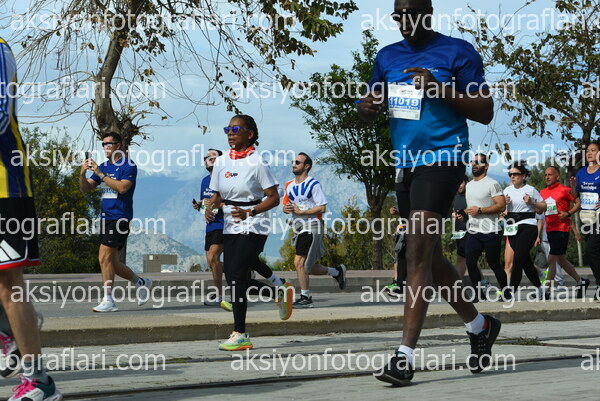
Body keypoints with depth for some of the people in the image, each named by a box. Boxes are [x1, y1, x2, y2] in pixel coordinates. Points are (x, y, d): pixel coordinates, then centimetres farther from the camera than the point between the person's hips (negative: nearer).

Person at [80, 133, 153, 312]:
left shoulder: (128, 165, -5)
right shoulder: (103, 166, 17)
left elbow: (122, 188, -20)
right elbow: (86, 189, 13)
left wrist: (100, 174, -19)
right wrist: (82, 174, -7)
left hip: (119, 216, -8)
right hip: (105, 217, 8)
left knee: (104, 257, -16)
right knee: (112, 263, 9)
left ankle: (108, 300, -14)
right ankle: (141, 283, 28)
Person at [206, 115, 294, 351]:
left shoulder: (257, 162, -9)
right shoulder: (221, 161, 8)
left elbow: (274, 198, -9)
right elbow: (218, 194, 17)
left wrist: (250, 212, -23)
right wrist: (210, 207, -5)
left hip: (253, 226, -7)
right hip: (230, 226, 7)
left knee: (236, 276, -14)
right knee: (232, 277, 7)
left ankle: (240, 334, -8)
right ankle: (280, 289, 31)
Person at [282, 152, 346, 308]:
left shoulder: (313, 184, -8)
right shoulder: (289, 186, 13)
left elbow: (322, 208, -13)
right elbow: (285, 206, 20)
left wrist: (301, 211, -17)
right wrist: (286, 209, -4)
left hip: (312, 228, -8)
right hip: (299, 229, 8)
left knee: (299, 262, -16)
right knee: (308, 267, 10)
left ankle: (305, 297, -7)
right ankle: (337, 272, 31)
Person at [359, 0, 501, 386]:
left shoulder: (457, 52, -3)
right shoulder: (388, 57, 14)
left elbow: (486, 112, -5)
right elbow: (374, 109, 21)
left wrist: (440, 89, -18)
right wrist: (367, 107, -4)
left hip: (442, 161, -7)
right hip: (405, 165, 7)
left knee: (419, 251, -17)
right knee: (431, 257, 13)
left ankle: (406, 356, -19)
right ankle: (481, 325, 34)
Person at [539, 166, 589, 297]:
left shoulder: (564, 190, -5)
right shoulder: (542, 192, 13)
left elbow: (578, 202, -5)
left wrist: (568, 213, -18)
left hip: (562, 229, -7)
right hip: (550, 229, 7)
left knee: (551, 259, -12)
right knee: (561, 260, 13)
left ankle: (547, 289, -9)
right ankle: (581, 282, 28)